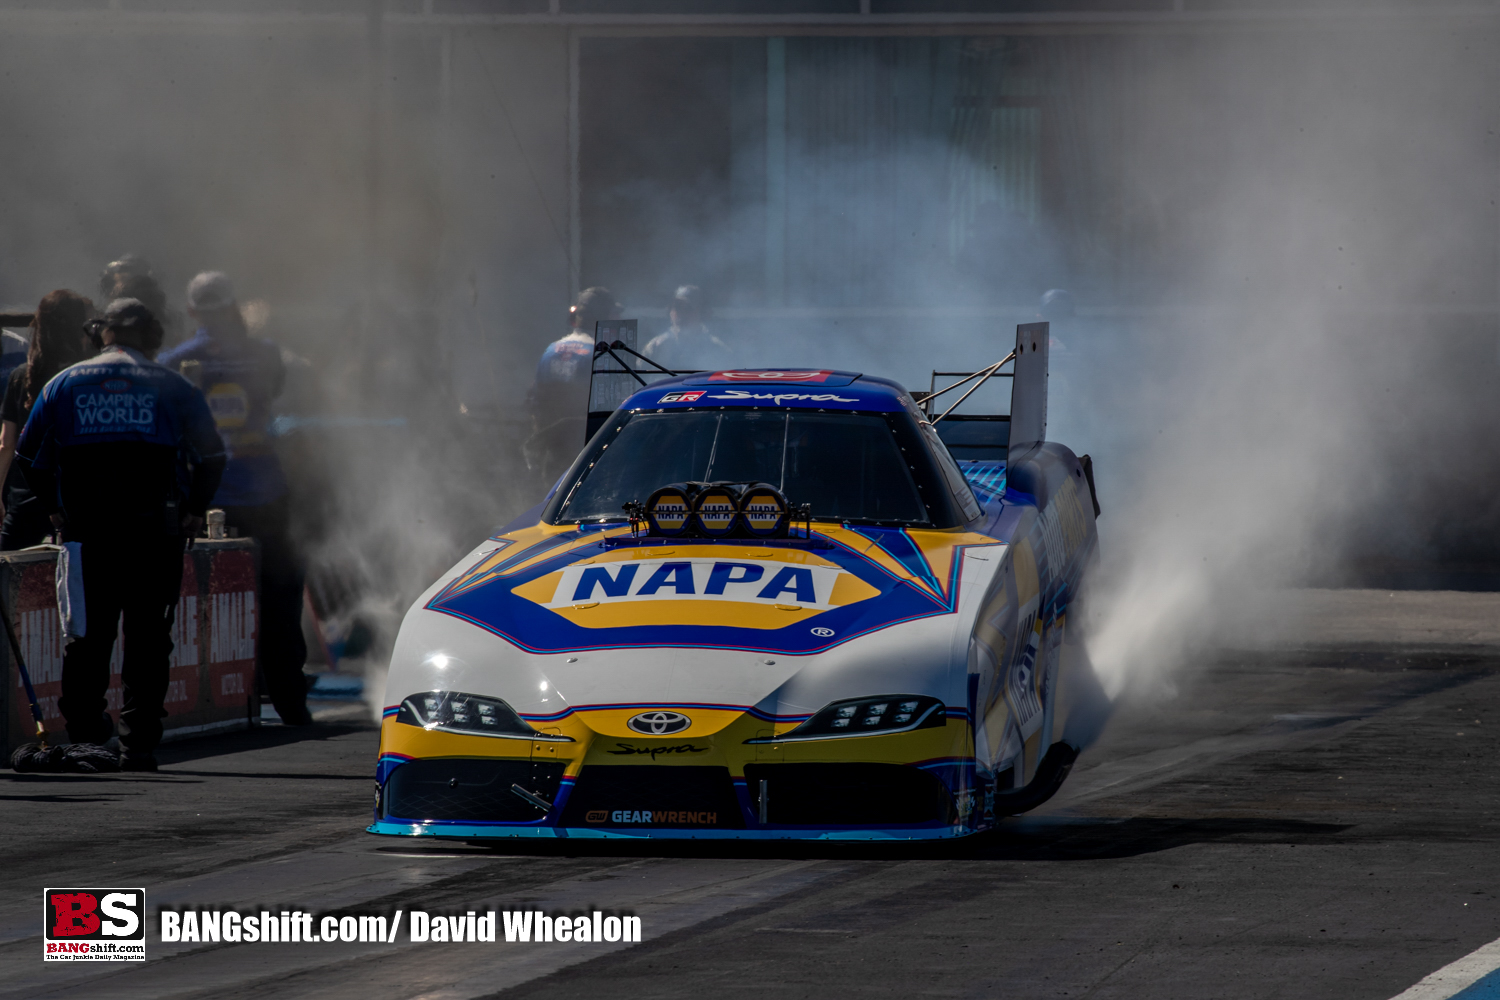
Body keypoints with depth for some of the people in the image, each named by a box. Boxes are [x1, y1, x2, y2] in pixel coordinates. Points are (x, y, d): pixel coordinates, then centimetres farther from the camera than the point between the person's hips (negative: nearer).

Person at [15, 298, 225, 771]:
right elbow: (211, 454, 1)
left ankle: (83, 733, 7)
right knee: (148, 638, 2)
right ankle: (139, 743, -1)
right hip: (156, 530, -1)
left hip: (86, 531, 1)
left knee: (87, 633, 9)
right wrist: (193, 510, 10)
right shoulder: (172, 387, 4)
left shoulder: (64, 384, 8)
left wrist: (56, 509, 16)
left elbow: (30, 454, 8)